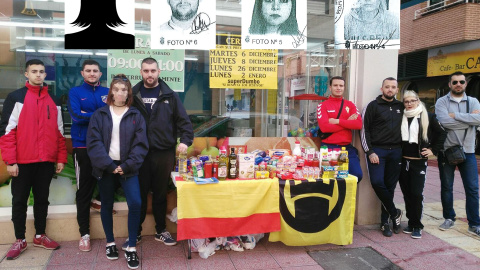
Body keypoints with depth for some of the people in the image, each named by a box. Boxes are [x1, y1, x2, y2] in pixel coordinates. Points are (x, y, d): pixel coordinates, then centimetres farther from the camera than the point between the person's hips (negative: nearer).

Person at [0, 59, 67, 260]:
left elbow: (59, 132, 12)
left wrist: (61, 158, 6)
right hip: (22, 161, -3)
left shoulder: (54, 101, 11)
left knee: (42, 199, 13)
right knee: (19, 201, 7)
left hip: (46, 161, 3)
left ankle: (40, 236, 25)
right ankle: (20, 240, 20)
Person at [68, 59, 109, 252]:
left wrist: (88, 115, -12)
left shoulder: (107, 92, 10)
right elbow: (76, 116, -11)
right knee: (84, 190, 2)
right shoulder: (75, 92, 4)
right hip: (83, 146, -2)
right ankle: (84, 233, 10)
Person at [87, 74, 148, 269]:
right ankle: (110, 243, 30)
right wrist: (109, 165, -15)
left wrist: (127, 165, -14)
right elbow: (93, 142, -5)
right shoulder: (99, 114, 4)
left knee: (135, 203, -14)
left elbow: (141, 145, -3)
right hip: (105, 166, 1)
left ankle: (131, 248, 1)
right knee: (107, 205, 11)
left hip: (127, 166, -1)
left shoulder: (136, 116, 4)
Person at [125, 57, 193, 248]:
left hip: (164, 153, 0)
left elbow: (183, 120, 2)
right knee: (139, 194, 9)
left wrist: (185, 140, -12)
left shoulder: (169, 95, 4)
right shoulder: (133, 94, 5)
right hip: (139, 153, 0)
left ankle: (161, 231, 29)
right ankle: (136, 232, 26)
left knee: (160, 194, 12)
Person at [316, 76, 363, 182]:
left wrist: (337, 121, -12)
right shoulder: (323, 105, 2)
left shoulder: (350, 105, 11)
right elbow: (324, 127, -14)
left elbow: (358, 124, -4)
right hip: (328, 147, -3)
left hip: (347, 147, 3)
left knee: (357, 175, -6)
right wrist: (347, 122, -8)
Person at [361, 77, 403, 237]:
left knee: (390, 186, 4)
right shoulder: (373, 106, 1)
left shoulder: (401, 107, 13)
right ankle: (394, 213, 7)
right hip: (377, 150, -3)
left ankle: (385, 221, 15)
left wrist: (403, 149, 9)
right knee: (377, 182, -15)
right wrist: (370, 152, -10)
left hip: (396, 152, 3)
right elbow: (364, 129, -3)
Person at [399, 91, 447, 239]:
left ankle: (417, 226, 7)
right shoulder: (400, 117, 7)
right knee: (407, 193, 8)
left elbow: (442, 133, 4)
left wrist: (433, 150, -1)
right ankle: (411, 222, 22)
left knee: (416, 193, -6)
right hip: (403, 161, 3)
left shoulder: (428, 116, -1)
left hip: (419, 161, -3)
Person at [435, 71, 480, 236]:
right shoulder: (442, 102, 0)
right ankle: (449, 218, 25)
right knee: (446, 187, 9)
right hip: (447, 150, -1)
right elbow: (444, 122, -18)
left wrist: (455, 115, -14)